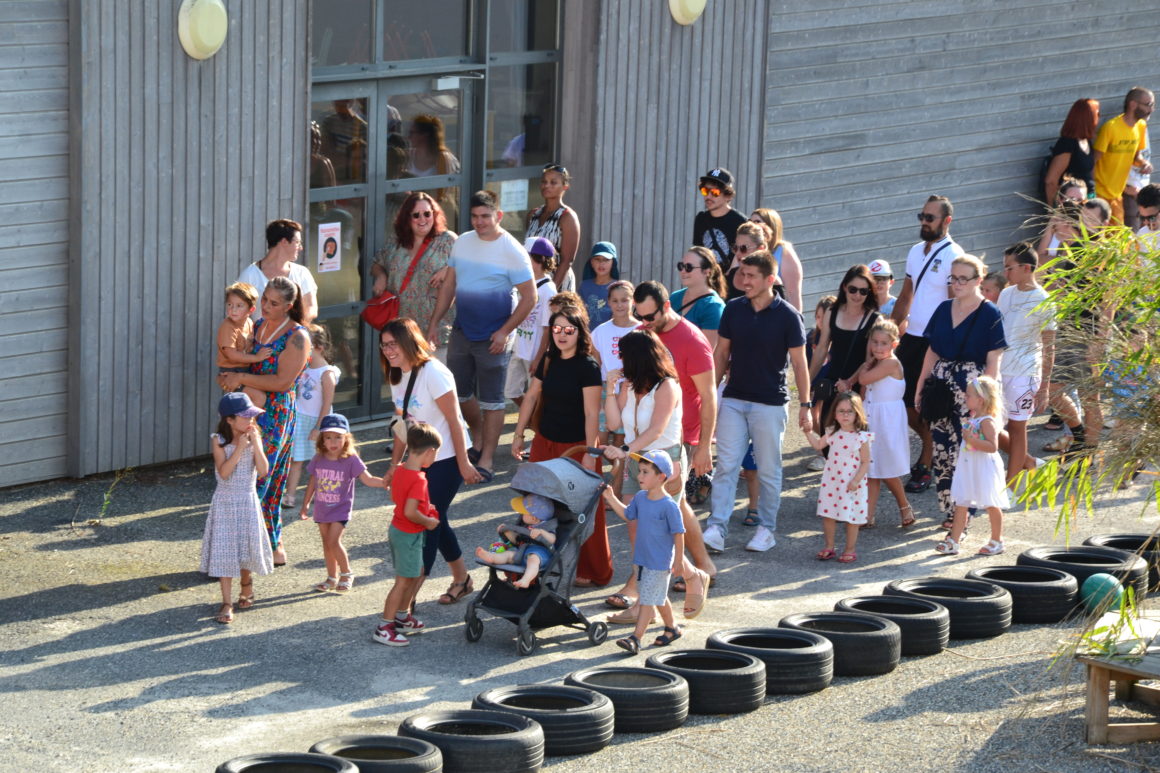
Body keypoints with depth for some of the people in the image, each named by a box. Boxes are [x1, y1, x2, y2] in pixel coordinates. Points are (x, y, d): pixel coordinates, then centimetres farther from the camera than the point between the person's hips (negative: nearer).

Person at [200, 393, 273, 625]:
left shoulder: (254, 438, -2)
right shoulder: (220, 441, -9)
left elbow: (263, 471, -12)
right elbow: (224, 472, -20)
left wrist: (255, 444, -18)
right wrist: (239, 448, -23)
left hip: (247, 501, 2)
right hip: (225, 502, -2)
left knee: (247, 548, 7)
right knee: (224, 551, -3)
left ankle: (246, 584, 38)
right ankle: (226, 603, 0)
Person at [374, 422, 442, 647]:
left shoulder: (399, 470, 1)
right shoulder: (418, 480, -27)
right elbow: (410, 512, -32)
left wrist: (424, 507, 14)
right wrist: (428, 522, -15)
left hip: (396, 530, 9)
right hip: (409, 535, -9)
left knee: (415, 574, 24)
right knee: (403, 582, 0)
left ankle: (403, 617, 37)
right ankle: (384, 629, 5)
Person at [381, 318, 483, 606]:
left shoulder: (433, 373, -19)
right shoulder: (396, 377, 6)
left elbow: (454, 421, -18)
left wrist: (464, 464, -17)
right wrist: (394, 464, 11)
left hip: (447, 458, -8)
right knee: (436, 520, 13)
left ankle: (408, 596, -12)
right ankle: (461, 579, 31)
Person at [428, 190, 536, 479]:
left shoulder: (513, 251, -12)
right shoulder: (462, 242, 5)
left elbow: (529, 297, -12)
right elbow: (449, 285, 14)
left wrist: (505, 331, -16)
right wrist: (434, 322, 10)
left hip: (492, 337, -6)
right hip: (461, 332, 6)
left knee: (491, 400, 0)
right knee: (460, 392, 15)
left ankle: (486, 459, 6)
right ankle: (478, 439, 38)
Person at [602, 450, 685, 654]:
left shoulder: (669, 506, -19)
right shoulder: (640, 498, 2)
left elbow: (678, 534, -13)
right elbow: (628, 515, 19)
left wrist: (678, 560, -10)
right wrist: (611, 498, 10)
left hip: (659, 563, -7)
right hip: (641, 559, 7)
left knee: (648, 600, -6)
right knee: (658, 598, 19)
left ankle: (636, 638, -6)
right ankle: (672, 628, 35)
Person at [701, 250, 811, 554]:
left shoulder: (787, 316, -8)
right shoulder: (733, 310, 2)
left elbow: (799, 363, -3)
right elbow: (721, 353, 10)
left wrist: (805, 404, -6)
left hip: (770, 404, -3)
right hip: (734, 400, 3)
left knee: (769, 470, 6)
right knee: (726, 466, -3)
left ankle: (767, 529, 17)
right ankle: (717, 528, -5)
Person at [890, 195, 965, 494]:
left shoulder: (953, 256, -11)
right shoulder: (916, 251, 12)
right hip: (910, 337, 7)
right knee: (903, 401, 10)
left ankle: (927, 466, 12)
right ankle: (929, 444, 33)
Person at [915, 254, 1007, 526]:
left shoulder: (990, 314, -5)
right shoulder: (943, 310, 11)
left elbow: (993, 361, -8)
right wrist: (920, 387, 13)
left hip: (972, 390, -5)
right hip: (941, 386, 5)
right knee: (941, 448, 4)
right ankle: (949, 510, 14)